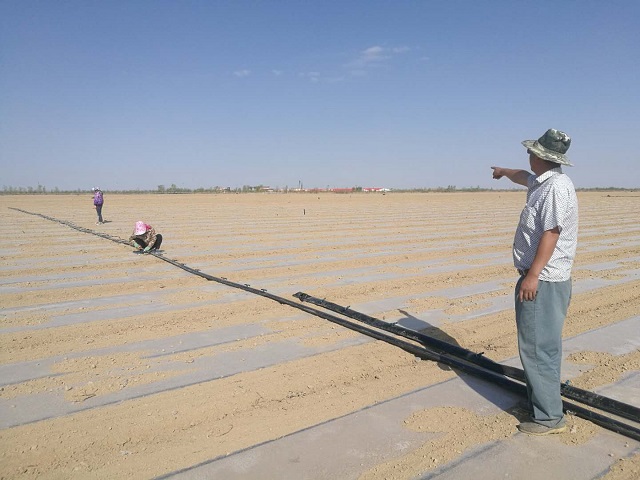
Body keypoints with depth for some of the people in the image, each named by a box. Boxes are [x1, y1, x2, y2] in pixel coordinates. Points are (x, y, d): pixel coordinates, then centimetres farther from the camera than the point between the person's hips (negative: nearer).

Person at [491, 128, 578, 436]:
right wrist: (503, 171, 56)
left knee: (538, 347, -7)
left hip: (543, 281, -11)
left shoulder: (556, 186, -18)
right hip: (543, 280, 11)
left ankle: (549, 417, 2)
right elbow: (524, 177, 36)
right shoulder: (541, 182, 13)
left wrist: (532, 275, -25)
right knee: (540, 344, 19)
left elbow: (551, 233, -25)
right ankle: (541, 399, 33)